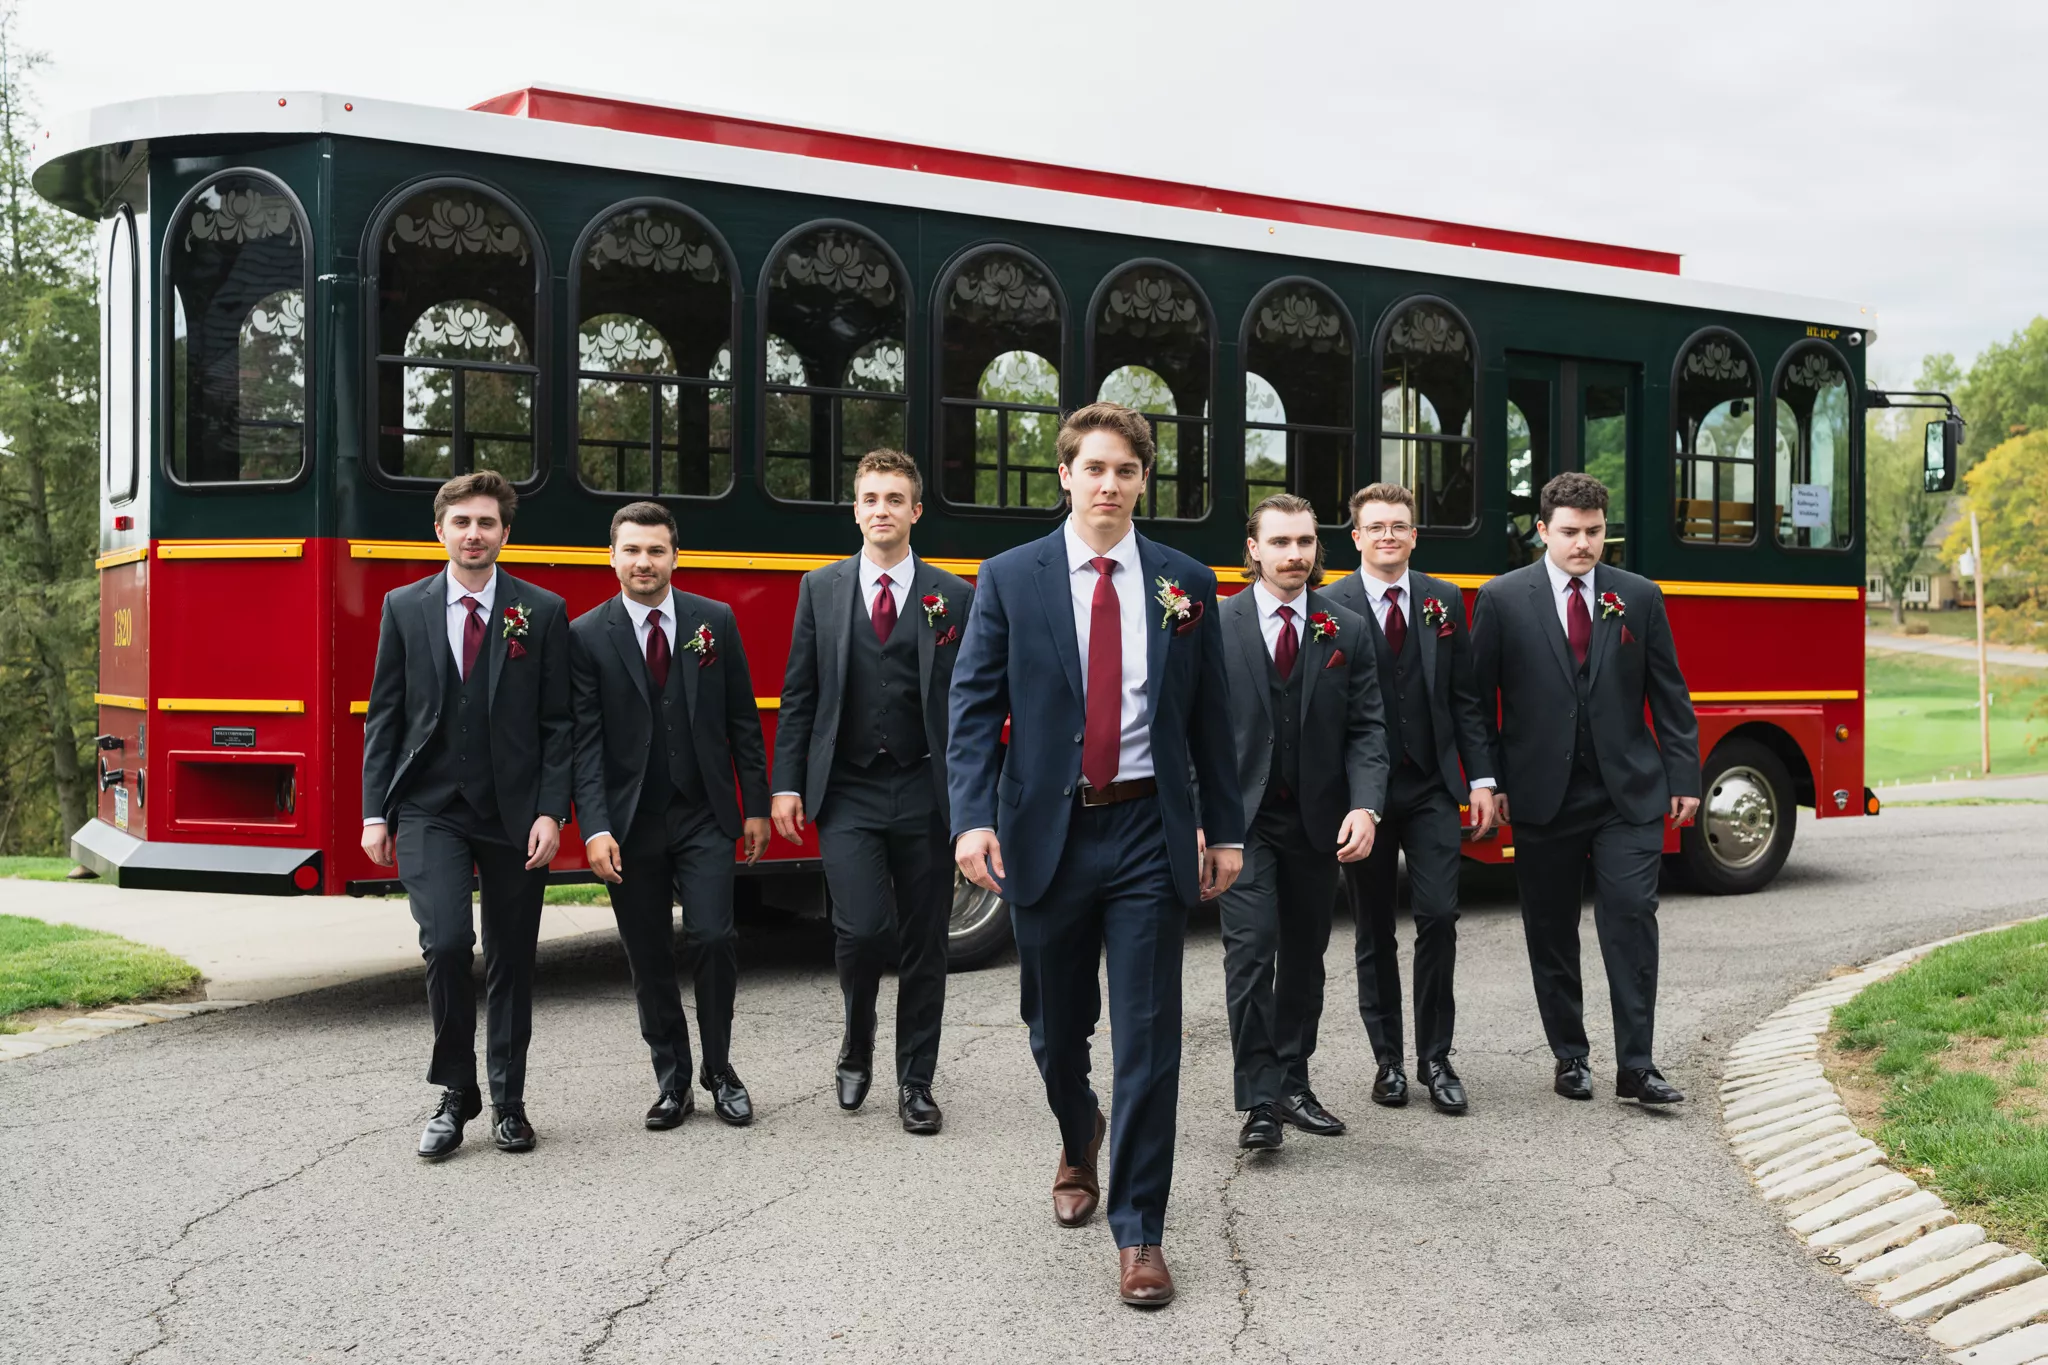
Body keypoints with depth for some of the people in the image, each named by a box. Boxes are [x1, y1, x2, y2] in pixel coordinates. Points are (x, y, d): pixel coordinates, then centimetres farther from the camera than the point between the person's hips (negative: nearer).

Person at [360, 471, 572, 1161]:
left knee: (512, 959, 7)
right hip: (429, 810, 0)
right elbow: (383, 716, 7)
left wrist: (551, 812, -9)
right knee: (446, 943, -15)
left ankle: (509, 1103, 22)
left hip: (513, 812, 0)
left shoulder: (543, 612, 2)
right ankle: (455, 1093, 4)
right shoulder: (405, 607, 7)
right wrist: (374, 813, 1)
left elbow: (557, 724, 1)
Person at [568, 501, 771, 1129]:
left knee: (713, 938, -10)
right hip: (631, 825, 0)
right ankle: (672, 1082, 19)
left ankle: (719, 1071, 9)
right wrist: (595, 828, -14)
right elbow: (585, 742, -5)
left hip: (703, 818, 0)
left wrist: (756, 806, 3)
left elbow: (742, 721, 6)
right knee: (649, 959, 6)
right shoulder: (587, 636, 0)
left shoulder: (715, 621, 4)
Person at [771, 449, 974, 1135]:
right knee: (864, 926, -13)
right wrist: (787, 784, 0)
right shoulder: (821, 589, 8)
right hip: (846, 793, 0)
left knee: (924, 944, 5)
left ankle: (915, 1081, 20)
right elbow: (798, 695, 7)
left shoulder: (954, 598, 5)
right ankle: (856, 1045, 17)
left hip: (925, 793, 1)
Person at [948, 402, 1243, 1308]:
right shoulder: (1010, 578, 2)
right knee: (1056, 1028, 16)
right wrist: (973, 819, -15)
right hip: (1046, 832, 0)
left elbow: (1211, 716, 9)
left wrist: (1226, 829, 7)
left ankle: (1138, 1233, 9)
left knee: (1149, 1038, -2)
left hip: (1148, 833, 0)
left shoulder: (1185, 584, 6)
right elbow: (974, 708, -3)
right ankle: (1079, 1141, 47)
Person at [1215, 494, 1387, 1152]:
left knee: (1305, 957, 12)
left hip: (1318, 822, 3)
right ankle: (1260, 1102, -5)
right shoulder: (1215, 627, -1)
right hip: (1242, 818, -3)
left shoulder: (1348, 631, 5)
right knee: (1251, 949, -11)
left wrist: (1364, 806, -14)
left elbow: (1366, 728, 1)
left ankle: (1293, 1085, 25)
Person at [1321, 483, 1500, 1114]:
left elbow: (1466, 698, 8)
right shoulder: (1329, 606, -2)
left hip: (1432, 785, 2)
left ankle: (1435, 1059, 7)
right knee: (1374, 932, 7)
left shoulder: (1444, 600, 8)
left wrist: (1481, 779, 1)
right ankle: (1388, 1060, 18)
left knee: (1438, 917, -5)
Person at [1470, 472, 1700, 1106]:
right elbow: (1477, 697, 1)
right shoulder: (1503, 598, 0)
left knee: (1632, 916, -7)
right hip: (1542, 793, 0)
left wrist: (1683, 777, 4)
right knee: (1550, 932, 7)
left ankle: (1636, 1065, 0)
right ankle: (1571, 1058, 21)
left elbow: (1669, 695, 9)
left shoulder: (1640, 597, 6)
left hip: (1629, 792, 1)